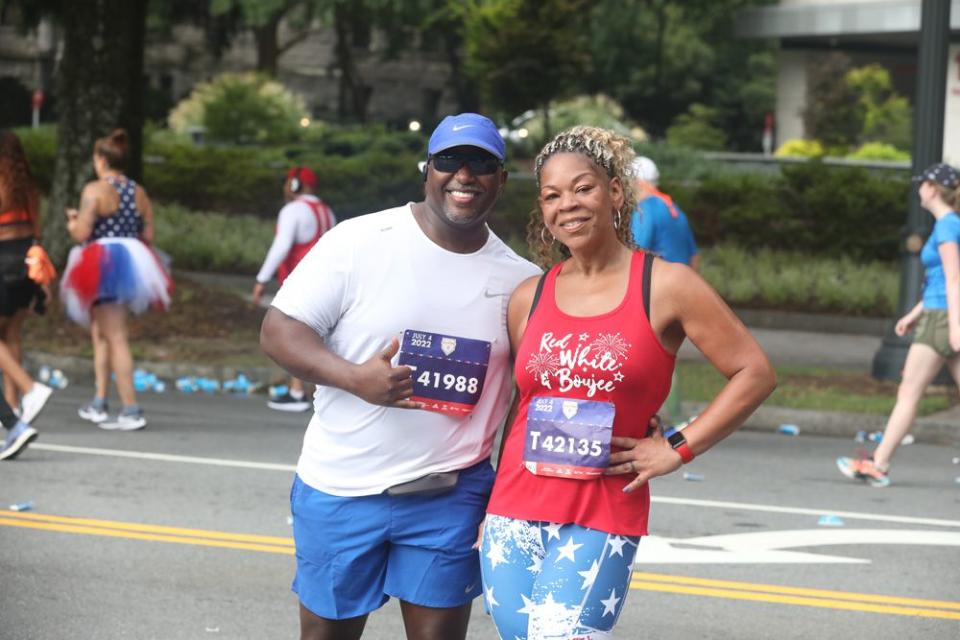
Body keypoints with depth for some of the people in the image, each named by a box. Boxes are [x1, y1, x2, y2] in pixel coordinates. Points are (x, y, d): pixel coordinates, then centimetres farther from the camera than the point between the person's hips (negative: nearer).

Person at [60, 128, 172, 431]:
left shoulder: (95, 190, -12)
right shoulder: (139, 192, 8)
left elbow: (82, 233, -16)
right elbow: (148, 236, 8)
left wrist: (72, 222, 5)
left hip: (103, 267, -7)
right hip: (131, 265, 7)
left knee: (115, 338, -6)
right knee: (100, 333, 18)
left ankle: (131, 410, -9)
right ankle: (98, 403, 18)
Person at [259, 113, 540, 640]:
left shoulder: (520, 280, 2)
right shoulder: (359, 241, -8)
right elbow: (279, 329, -8)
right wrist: (355, 377, -25)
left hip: (451, 497, 2)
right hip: (341, 490, -1)